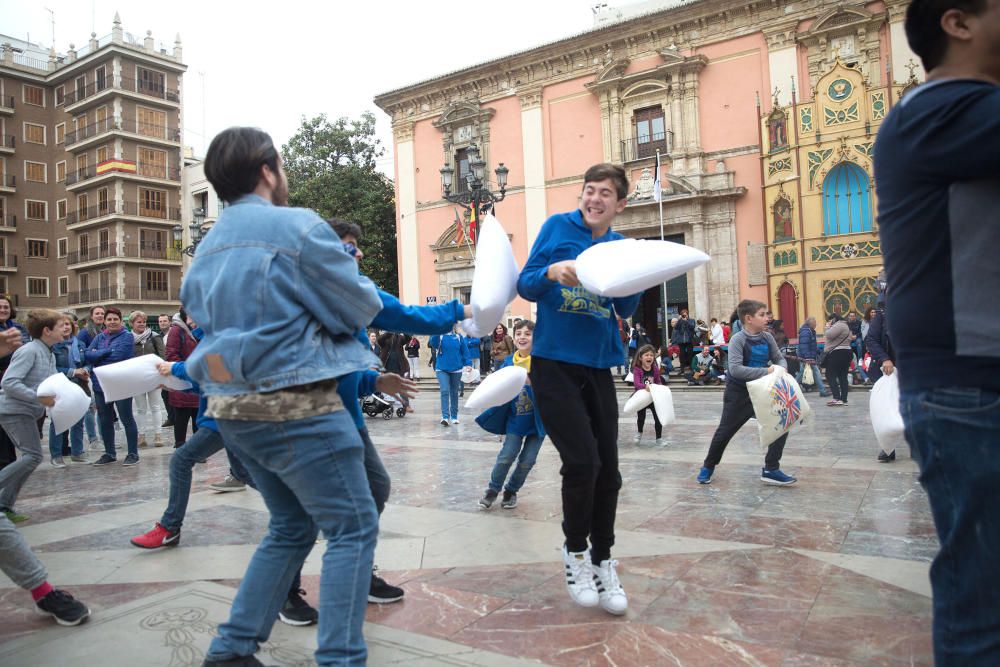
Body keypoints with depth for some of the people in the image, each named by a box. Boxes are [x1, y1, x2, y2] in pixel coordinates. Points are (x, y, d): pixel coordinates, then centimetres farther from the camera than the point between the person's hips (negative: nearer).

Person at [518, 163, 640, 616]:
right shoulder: (557, 227, 0)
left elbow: (626, 310, 7)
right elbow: (525, 286, -1)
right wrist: (553, 272, -21)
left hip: (598, 367, 4)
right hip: (554, 364, -4)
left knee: (607, 469, 6)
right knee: (581, 460, -14)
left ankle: (602, 561, 26)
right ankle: (574, 551, 13)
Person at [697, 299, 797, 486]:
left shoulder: (767, 338, -2)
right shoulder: (738, 340, -19)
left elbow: (779, 358, 8)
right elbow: (735, 369, -30)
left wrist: (780, 368, -16)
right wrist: (766, 371, -31)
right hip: (738, 394, -5)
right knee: (725, 431, 7)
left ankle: (771, 469, 8)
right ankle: (708, 466, 30)